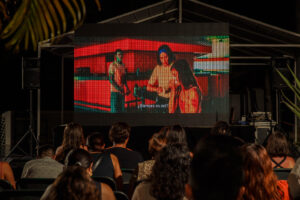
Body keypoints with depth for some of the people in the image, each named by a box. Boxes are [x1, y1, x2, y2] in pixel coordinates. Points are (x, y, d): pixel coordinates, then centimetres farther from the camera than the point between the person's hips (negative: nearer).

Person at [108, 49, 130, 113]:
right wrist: (118, 89, -21)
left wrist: (127, 88, 0)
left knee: (121, 109, 6)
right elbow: (110, 79, -13)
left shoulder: (123, 65, 12)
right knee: (114, 110, -8)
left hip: (122, 91, 7)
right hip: (114, 91, -7)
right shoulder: (112, 65, -9)